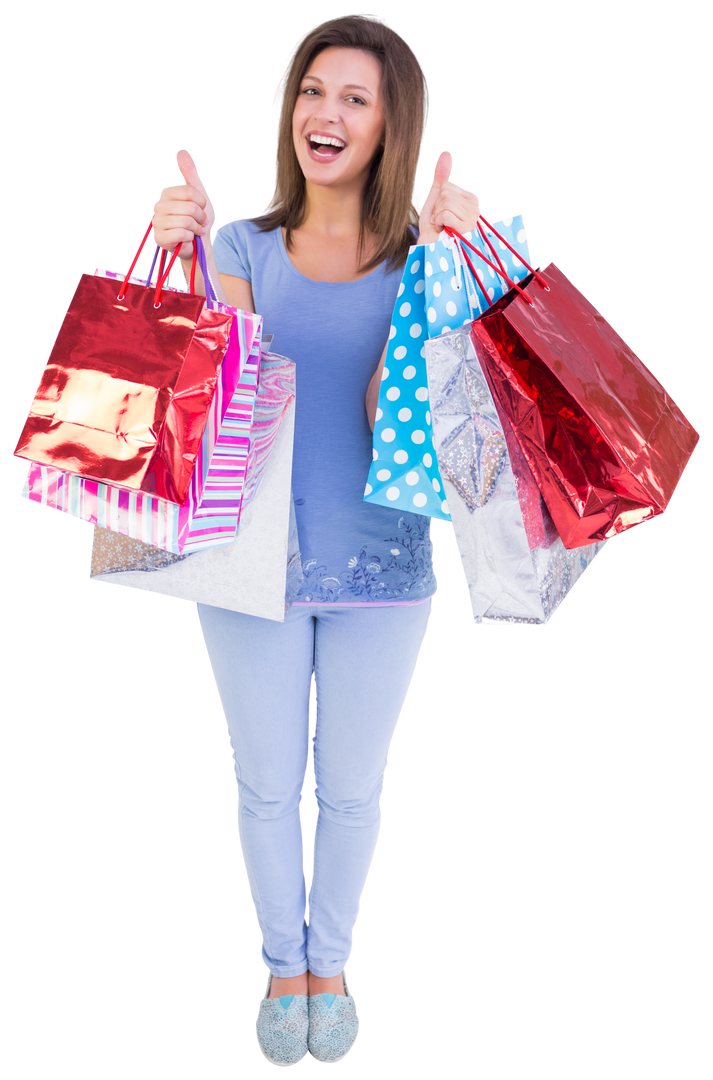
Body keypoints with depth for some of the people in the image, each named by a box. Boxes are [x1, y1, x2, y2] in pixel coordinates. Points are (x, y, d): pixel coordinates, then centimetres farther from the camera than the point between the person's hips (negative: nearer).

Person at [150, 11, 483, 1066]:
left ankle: (331, 959, 41)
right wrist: (190, 252, -28)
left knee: (351, 788, 15)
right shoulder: (246, 246, -2)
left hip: (380, 569, 0)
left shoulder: (425, 255, -6)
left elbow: (396, 408, -19)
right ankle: (281, 962, 39)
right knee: (266, 783, 14)